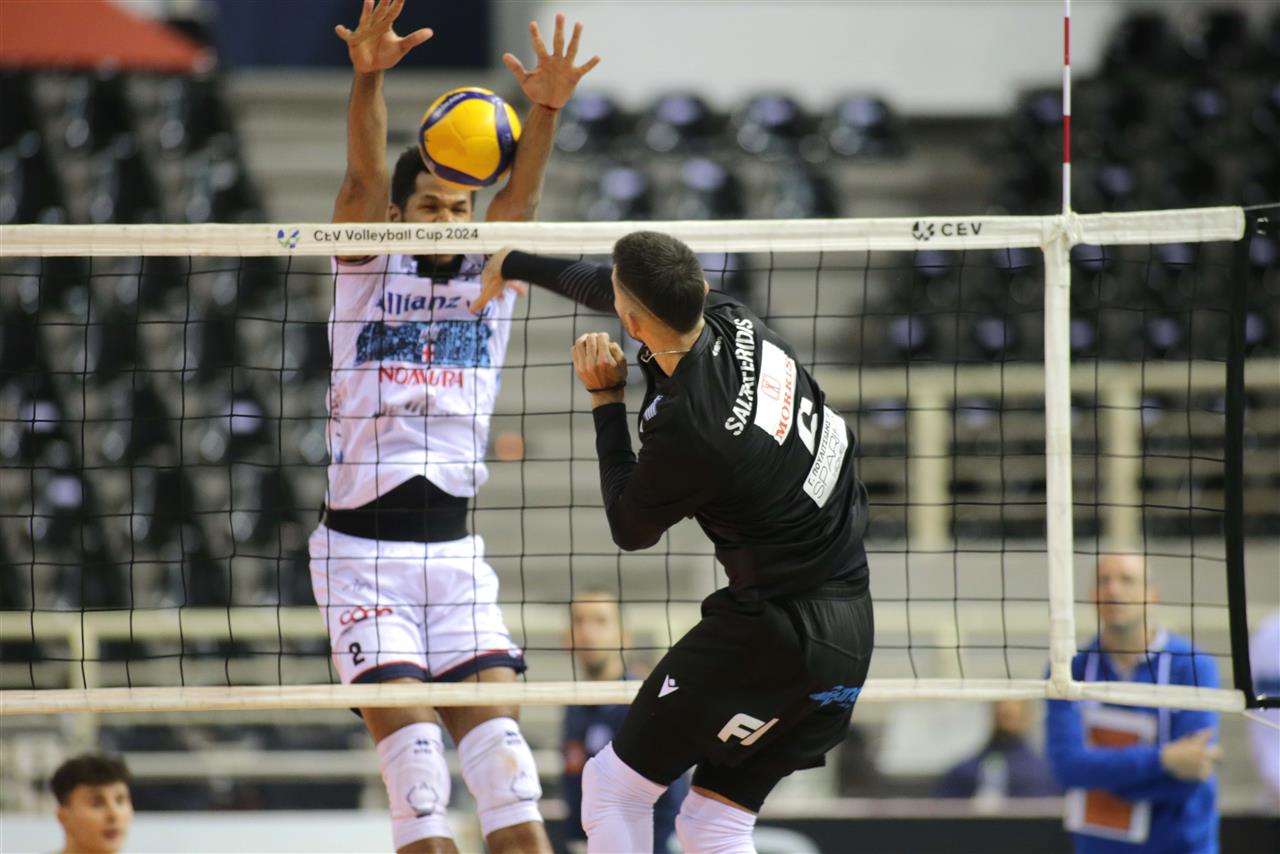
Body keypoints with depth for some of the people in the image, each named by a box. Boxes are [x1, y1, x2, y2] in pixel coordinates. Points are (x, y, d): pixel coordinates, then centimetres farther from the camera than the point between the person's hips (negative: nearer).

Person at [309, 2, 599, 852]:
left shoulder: (489, 279, 9)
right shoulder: (370, 271, 4)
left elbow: (522, 190, -7)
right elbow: (366, 174, -13)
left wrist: (546, 109, -27)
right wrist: (368, 78, -31)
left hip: (454, 550, 3)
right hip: (361, 550, -3)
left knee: (497, 736, -5)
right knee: (410, 743, -11)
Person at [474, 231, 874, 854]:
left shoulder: (684, 430, -24)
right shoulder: (733, 321, -2)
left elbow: (629, 529, -1)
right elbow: (598, 287, 19)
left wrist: (605, 401, 2)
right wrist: (516, 264, 36)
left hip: (775, 632, -9)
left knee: (612, 789, 3)